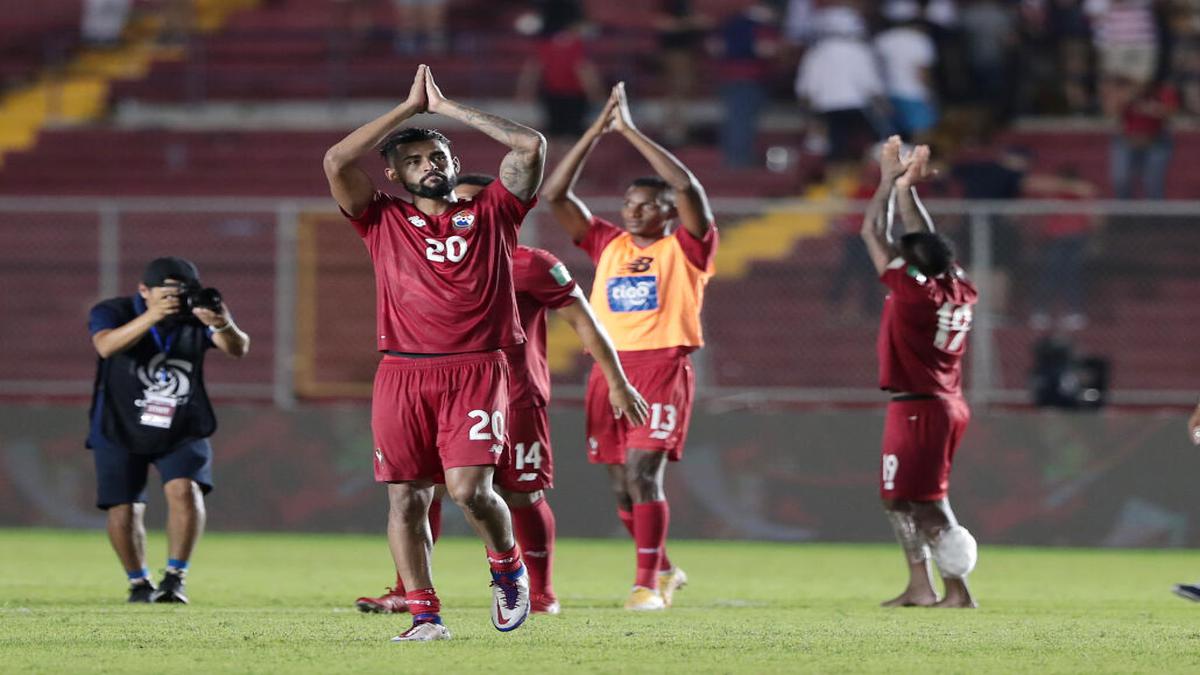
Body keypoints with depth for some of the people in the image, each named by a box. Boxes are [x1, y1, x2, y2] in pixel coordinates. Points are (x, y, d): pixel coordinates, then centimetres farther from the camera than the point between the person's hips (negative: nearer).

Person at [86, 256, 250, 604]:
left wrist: (225, 327, -48)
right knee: (124, 511, -3)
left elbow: (238, 349, -24)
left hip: (182, 432, 1)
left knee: (185, 489, -22)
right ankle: (139, 583, 21)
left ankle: (175, 577, -11)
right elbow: (107, 346, -35)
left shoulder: (197, 318, -8)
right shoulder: (112, 312, -12)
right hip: (120, 431, 0)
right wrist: (153, 316, -49)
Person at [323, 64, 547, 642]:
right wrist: (410, 107, 5)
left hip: (476, 371, -2)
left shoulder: (490, 215, 12)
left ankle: (507, 566, 14)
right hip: (403, 375, 2)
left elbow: (530, 146, 4)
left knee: (470, 490, -14)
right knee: (406, 497, -1)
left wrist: (448, 108, 9)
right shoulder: (383, 220, 13)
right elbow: (336, 161, 0)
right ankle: (424, 614, 5)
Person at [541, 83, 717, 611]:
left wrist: (630, 132, -10)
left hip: (663, 369, -5)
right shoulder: (607, 245, 14)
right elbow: (554, 195, 9)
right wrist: (596, 132, 1)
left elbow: (688, 188, -13)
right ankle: (664, 572, 28)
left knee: (643, 472, -16)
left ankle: (647, 584, -14)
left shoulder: (685, 249, 2)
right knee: (621, 483, 8)